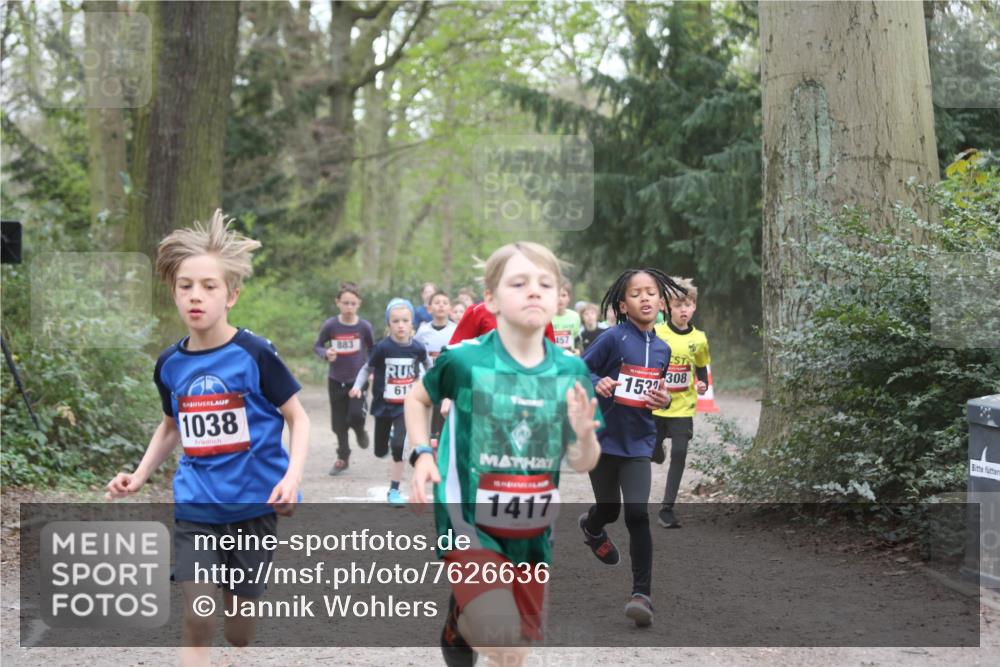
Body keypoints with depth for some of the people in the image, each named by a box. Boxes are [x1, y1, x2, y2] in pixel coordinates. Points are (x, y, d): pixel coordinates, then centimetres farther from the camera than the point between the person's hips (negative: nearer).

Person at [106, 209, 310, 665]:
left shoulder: (255, 354, -13)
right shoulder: (170, 365, 1)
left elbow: (298, 418, -5)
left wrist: (292, 476, -19)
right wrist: (140, 475, 7)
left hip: (254, 503, -2)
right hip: (196, 505, 2)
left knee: (240, 627, 9)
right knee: (197, 618, -10)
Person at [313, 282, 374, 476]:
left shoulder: (364, 326, -9)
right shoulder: (330, 325, -11)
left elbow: (372, 350, 7)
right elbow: (317, 346, 2)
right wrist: (326, 354, -19)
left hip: (358, 379, -1)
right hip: (336, 380, 1)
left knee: (356, 415, -19)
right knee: (339, 423, 7)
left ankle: (360, 431, 18)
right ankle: (342, 457, 28)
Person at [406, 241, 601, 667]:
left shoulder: (571, 372, -4)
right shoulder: (464, 360, -13)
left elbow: (582, 464, 2)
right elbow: (417, 398, 8)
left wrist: (585, 434, -19)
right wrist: (422, 454, -6)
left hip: (532, 532, 4)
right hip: (470, 522, -4)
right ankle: (461, 620, 11)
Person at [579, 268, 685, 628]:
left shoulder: (662, 349, 2)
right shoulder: (613, 338, -13)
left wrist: (664, 399, -6)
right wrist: (596, 383, -29)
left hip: (638, 442, 2)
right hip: (603, 437, -2)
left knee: (637, 514, -11)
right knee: (609, 509, 14)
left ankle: (642, 593, -5)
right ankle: (592, 525, 53)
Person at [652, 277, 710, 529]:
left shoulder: (699, 339, 0)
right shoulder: (655, 333, -8)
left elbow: (702, 370, 12)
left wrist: (703, 386, -7)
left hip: (683, 407, 1)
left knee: (679, 453, -11)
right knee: (655, 456, 7)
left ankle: (667, 508, -1)